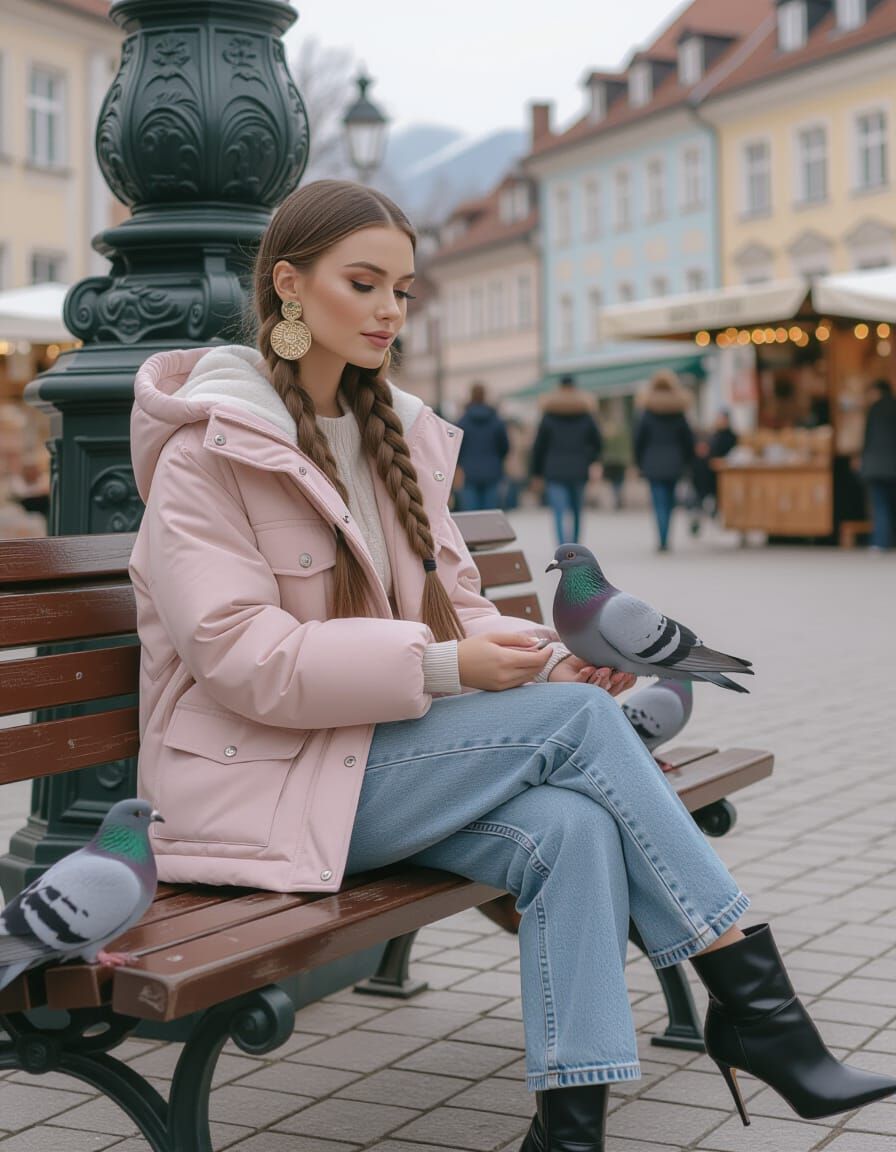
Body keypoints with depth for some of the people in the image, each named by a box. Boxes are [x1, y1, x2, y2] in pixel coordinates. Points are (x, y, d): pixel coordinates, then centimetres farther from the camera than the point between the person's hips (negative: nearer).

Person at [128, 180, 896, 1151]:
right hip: (263, 778, -6)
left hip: (376, 759, 7)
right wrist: (442, 666, -24)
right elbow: (243, 656, -18)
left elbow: (452, 607, 12)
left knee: (571, 829, -25)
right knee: (577, 721, -22)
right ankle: (754, 998, -13)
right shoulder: (209, 450, -9)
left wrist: (547, 659, -10)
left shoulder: (394, 431, 14)